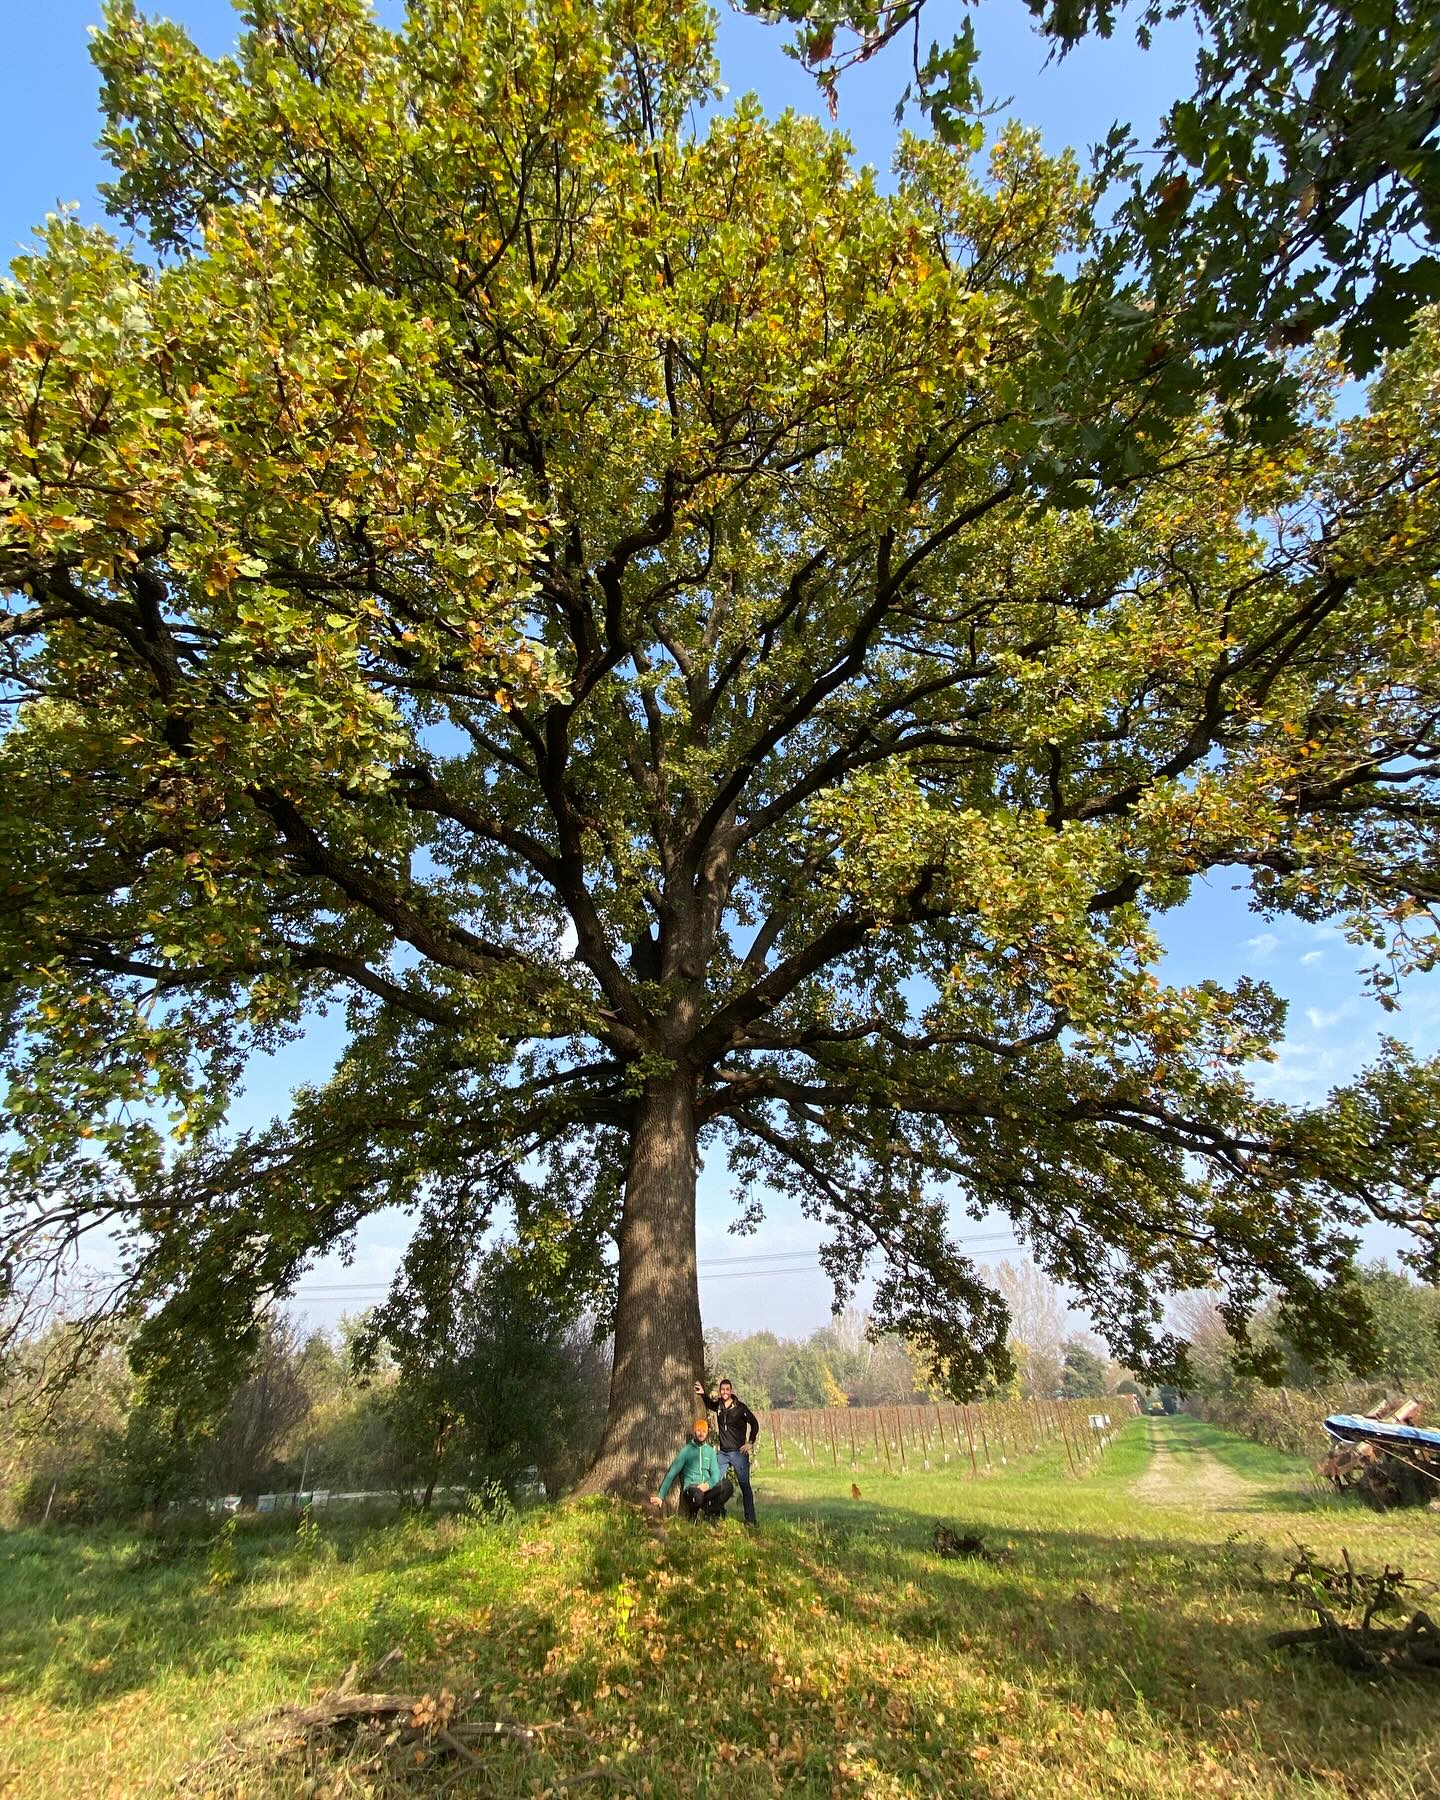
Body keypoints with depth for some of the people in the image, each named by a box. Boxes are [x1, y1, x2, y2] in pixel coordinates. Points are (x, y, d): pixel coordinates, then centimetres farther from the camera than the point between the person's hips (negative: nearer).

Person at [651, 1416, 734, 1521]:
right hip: (690, 1487, -3)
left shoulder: (710, 1450, 13)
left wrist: (708, 1484, -16)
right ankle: (692, 1515, -4)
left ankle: (709, 1512, -1)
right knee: (697, 1495, -41)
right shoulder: (686, 1450, 2)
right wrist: (661, 1496, -9)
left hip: (706, 1488, 3)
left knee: (727, 1486, -28)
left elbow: (715, 1473, 7)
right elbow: (671, 1474, -1)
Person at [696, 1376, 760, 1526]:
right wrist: (703, 1393, 10)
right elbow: (709, 1403, 27)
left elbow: (754, 1424, -3)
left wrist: (750, 1442, -6)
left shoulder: (740, 1407, -10)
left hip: (738, 1452, -5)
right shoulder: (718, 1406, 3)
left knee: (744, 1486, -2)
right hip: (723, 1453, 5)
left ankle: (750, 1519, 4)